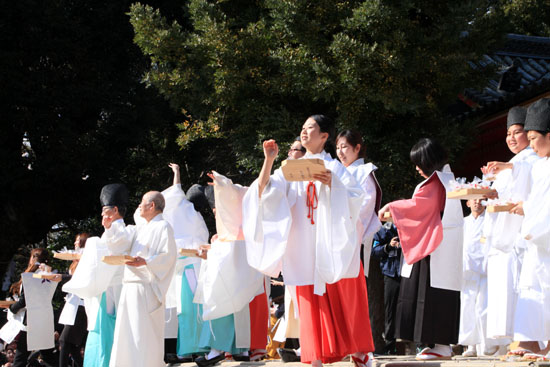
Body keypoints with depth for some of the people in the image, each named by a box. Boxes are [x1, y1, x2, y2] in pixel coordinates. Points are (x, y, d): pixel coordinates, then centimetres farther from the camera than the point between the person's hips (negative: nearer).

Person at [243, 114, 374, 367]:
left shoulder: (335, 167, 6)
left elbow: (356, 197, -7)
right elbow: (264, 191, 0)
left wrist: (332, 184, -22)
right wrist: (269, 160, -11)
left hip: (333, 245, -2)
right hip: (305, 249, 2)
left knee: (345, 301, 1)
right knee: (312, 304, -2)